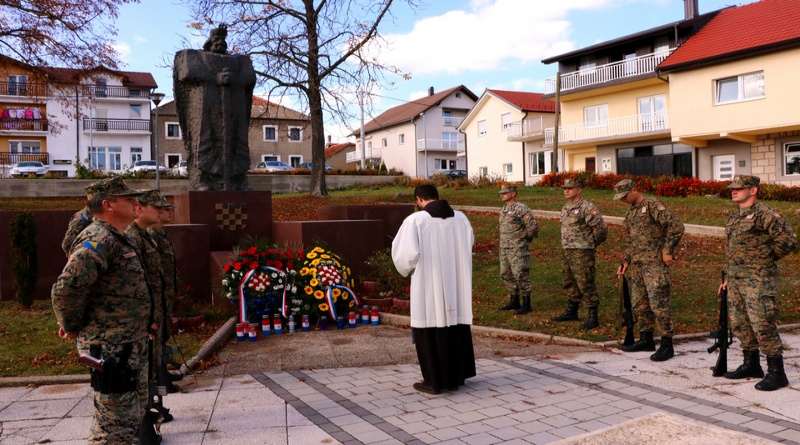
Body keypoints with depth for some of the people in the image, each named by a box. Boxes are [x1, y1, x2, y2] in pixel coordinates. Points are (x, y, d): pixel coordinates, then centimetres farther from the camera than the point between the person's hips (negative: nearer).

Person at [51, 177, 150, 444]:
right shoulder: (98, 239, -19)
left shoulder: (117, 239, 14)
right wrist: (72, 326, -14)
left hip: (131, 346, 10)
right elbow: (65, 289, -29)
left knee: (133, 415, 20)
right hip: (112, 349, -10)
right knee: (117, 423, -3)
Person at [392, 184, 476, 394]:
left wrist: (406, 268, 5)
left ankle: (433, 381, 13)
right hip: (457, 285, 5)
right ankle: (455, 377, 23)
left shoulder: (415, 220, -12)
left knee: (429, 331, 6)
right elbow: (468, 247, 15)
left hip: (428, 286, -5)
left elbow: (407, 253, -16)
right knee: (456, 327, 14)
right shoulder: (461, 218, 3)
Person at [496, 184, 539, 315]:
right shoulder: (503, 209, 13)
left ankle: (526, 304, 4)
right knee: (506, 275, 14)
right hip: (504, 248, 9)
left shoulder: (521, 209, -15)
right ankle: (514, 301, 25)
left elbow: (533, 226, -16)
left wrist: (527, 239, -3)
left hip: (517, 249, -9)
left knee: (521, 276, -5)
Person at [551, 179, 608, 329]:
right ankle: (571, 311, 31)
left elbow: (601, 228, -15)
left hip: (582, 252, -9)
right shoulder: (565, 208, 13)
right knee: (570, 283, 17)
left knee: (586, 284, -6)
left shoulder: (587, 208, -14)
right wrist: (566, 246, 16)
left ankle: (593, 318, 1)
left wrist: (592, 243, -2)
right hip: (567, 251, 9)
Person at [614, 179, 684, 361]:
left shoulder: (652, 206, -10)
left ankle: (667, 345, 0)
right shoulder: (630, 212, 17)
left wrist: (667, 251, -18)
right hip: (637, 264, 9)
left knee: (658, 303, -8)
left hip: (655, 263, -9)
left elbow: (676, 226, -18)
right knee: (638, 303, 13)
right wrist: (626, 261, 19)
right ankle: (646, 340, 25)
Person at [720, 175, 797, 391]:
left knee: (763, 325, -8)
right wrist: (727, 277, 20)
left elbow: (788, 241, -14)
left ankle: (776, 373, 2)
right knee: (740, 324, 14)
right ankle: (751, 365, 28)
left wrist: (765, 258, -2)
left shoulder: (765, 214, -12)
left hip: (758, 280, -9)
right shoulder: (734, 218, 15)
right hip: (735, 280, 9)